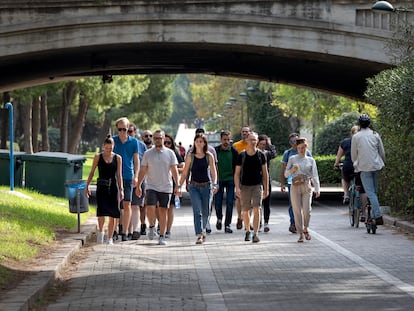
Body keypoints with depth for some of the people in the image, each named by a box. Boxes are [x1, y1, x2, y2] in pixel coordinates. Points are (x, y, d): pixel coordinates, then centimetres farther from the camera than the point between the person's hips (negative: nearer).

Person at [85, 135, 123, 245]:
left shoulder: (117, 158, 6)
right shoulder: (98, 157, 4)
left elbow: (119, 175, 8)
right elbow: (92, 172, 8)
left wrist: (121, 189, 2)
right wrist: (87, 186, 3)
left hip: (113, 187, 1)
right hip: (101, 187, -1)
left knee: (112, 214, 1)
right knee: (101, 211, -15)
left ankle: (110, 238, 8)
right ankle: (100, 231, 10)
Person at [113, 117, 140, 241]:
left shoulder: (133, 142, 5)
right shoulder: (113, 140, 5)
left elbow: (136, 160, 6)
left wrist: (136, 176, -5)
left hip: (128, 176, -1)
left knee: (127, 204, -3)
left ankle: (125, 231, -1)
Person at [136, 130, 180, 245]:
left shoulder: (170, 153, 3)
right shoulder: (148, 153, 4)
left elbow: (174, 170, 3)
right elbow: (143, 171, 7)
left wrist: (177, 186, -5)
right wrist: (138, 186, 4)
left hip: (166, 188, 0)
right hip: (151, 187, 0)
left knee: (163, 212, 3)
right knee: (150, 208, -16)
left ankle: (162, 236, 10)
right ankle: (152, 227, 11)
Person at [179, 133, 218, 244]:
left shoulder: (209, 156, 2)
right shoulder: (190, 156, 2)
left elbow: (213, 172, -1)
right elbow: (185, 173, 5)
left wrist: (214, 184, -16)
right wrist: (179, 186, -2)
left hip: (207, 186, 1)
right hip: (194, 186, -1)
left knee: (205, 212, 8)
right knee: (197, 211, -13)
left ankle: (203, 230, 35)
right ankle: (199, 235, -17)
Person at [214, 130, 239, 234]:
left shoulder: (234, 151, 0)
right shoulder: (215, 151, -1)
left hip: (230, 180, 0)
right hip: (218, 180, 0)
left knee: (230, 203, -4)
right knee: (217, 202, 0)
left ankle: (227, 225, 3)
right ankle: (219, 218, 29)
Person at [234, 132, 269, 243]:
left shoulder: (261, 155, 2)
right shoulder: (242, 155, 1)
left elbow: (265, 173, 6)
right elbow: (237, 173, 2)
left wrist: (266, 189, 4)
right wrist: (237, 188, -8)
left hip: (257, 185, -1)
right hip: (245, 186, 1)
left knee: (256, 210, -14)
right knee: (245, 212, 7)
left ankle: (255, 233, -14)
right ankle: (247, 231, 28)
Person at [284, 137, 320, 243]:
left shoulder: (311, 160, 10)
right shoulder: (292, 159, 9)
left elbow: (315, 175, 3)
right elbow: (286, 174, 8)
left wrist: (317, 189, -9)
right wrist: (292, 169, -13)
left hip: (306, 186, 0)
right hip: (295, 187, 0)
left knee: (307, 210, -10)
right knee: (297, 211, -3)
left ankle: (305, 229, 17)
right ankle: (300, 234, 5)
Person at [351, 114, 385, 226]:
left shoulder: (356, 137, -2)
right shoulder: (375, 135, 5)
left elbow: (353, 154, 6)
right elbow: (382, 152, 9)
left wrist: (355, 164, 23)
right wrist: (382, 163, 25)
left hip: (364, 167, -3)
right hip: (377, 166, 3)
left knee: (371, 193, -7)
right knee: (374, 191, 16)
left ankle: (378, 217, -16)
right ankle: (374, 215, 16)